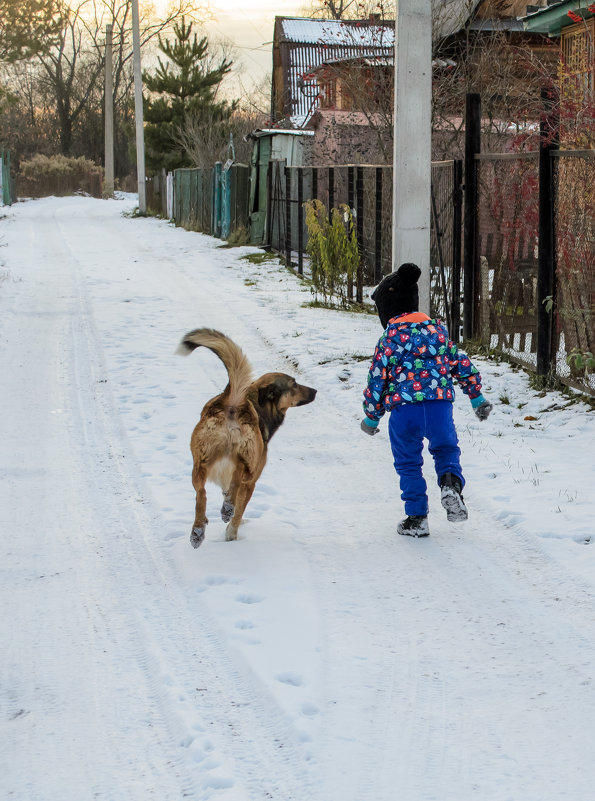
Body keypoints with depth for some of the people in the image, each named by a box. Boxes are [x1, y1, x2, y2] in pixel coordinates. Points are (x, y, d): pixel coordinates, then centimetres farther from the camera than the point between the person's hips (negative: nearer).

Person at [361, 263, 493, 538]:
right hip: (440, 406, 3)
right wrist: (477, 396, 23)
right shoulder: (437, 330, 12)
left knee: (409, 463, 12)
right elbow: (461, 364, 15)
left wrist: (371, 416, 11)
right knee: (445, 448, 23)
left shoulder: (389, 339, -1)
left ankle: (416, 518, 12)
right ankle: (451, 483, -9)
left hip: (404, 410, -3)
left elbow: (377, 380, 0)